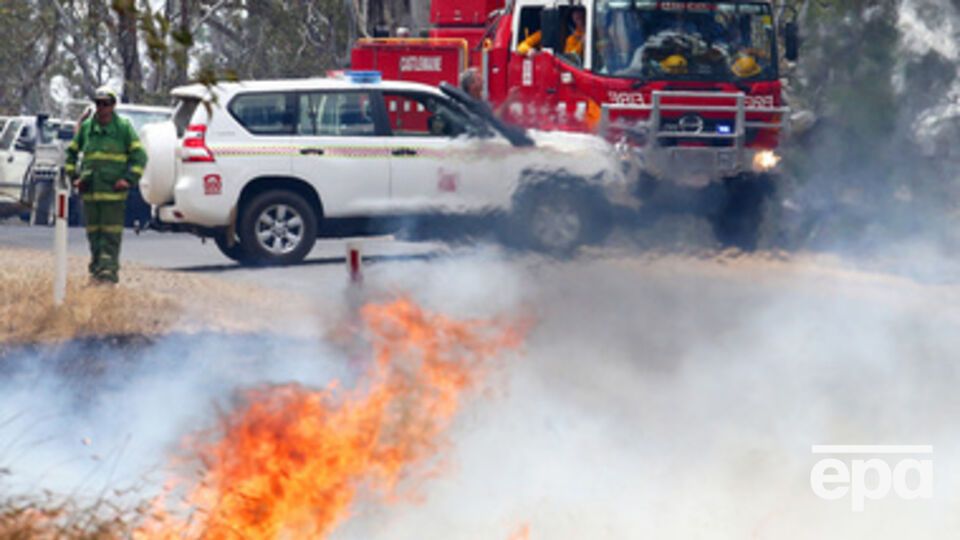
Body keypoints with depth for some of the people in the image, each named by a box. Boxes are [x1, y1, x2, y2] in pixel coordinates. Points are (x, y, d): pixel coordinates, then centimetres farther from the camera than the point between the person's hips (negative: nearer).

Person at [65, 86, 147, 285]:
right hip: (89, 190, 4)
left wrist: (129, 179, -8)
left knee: (111, 233, -6)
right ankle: (96, 270, 15)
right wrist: (73, 176, 10)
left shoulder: (123, 127, 0)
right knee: (93, 232, 8)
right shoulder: (86, 127, 11)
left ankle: (109, 270, -7)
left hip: (113, 191, -4)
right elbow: (72, 152, 21)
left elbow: (139, 155, 1)